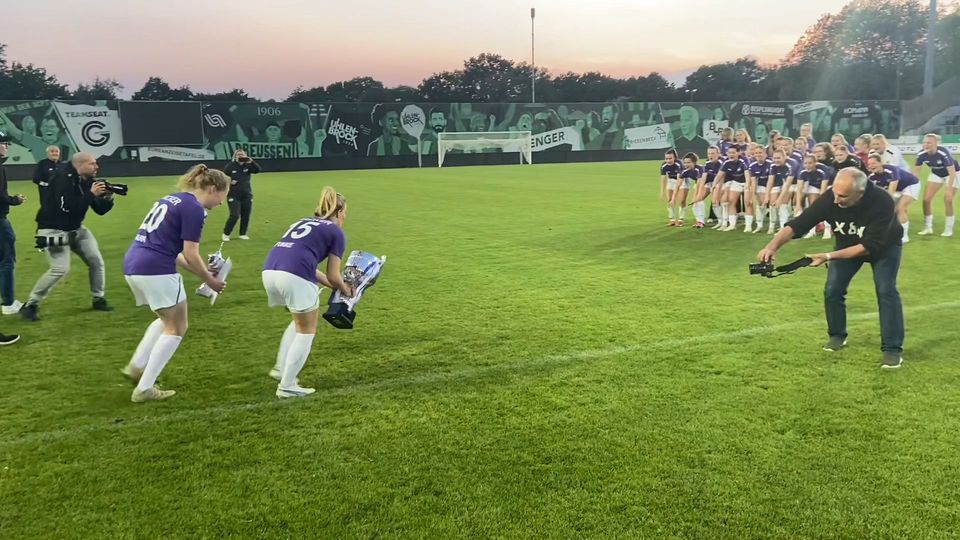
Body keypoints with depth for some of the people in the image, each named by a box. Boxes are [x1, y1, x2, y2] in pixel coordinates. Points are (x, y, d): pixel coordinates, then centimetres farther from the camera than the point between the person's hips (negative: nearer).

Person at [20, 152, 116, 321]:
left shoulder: (89, 181, 0)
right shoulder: (64, 179, -22)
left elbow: (100, 210, 5)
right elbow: (66, 207, -34)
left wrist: (108, 198, -15)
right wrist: (91, 194, -30)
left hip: (76, 229, 8)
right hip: (53, 230, -8)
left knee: (96, 262, 5)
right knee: (60, 268, -18)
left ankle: (98, 299, 21)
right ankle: (30, 305, -5)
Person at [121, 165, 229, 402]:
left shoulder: (173, 199, 18)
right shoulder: (194, 209, -10)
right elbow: (191, 255, -11)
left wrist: (202, 271, 19)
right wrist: (210, 280, 5)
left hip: (132, 264, 9)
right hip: (156, 271, -9)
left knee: (167, 320, 27)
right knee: (176, 329, 5)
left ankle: (136, 365, 17)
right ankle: (144, 389, 6)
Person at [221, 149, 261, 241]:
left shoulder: (247, 165, 2)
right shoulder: (230, 166, -3)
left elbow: (257, 170, -15)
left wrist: (251, 162, -29)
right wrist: (229, 182, -15)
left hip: (247, 195, 4)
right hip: (234, 196, -3)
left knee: (246, 216, 7)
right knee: (235, 215, -11)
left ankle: (243, 234, 23)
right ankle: (226, 234, 5)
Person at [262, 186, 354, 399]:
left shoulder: (304, 222, 30)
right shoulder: (336, 232, 11)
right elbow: (333, 276, 11)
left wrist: (337, 286, 41)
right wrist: (345, 290, 32)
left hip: (269, 271, 7)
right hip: (293, 277, -7)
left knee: (300, 322, 30)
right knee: (307, 331, 12)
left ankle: (281, 368, 29)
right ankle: (287, 387, 13)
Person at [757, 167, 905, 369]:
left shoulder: (882, 202, -41)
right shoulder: (830, 198, -33)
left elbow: (870, 245, -38)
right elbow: (798, 224, -33)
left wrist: (828, 257, -43)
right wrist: (773, 246, -49)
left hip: (884, 245, -3)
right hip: (848, 244, 3)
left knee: (886, 290, -17)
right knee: (832, 290, -5)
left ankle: (892, 349, -8)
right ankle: (837, 335, 18)